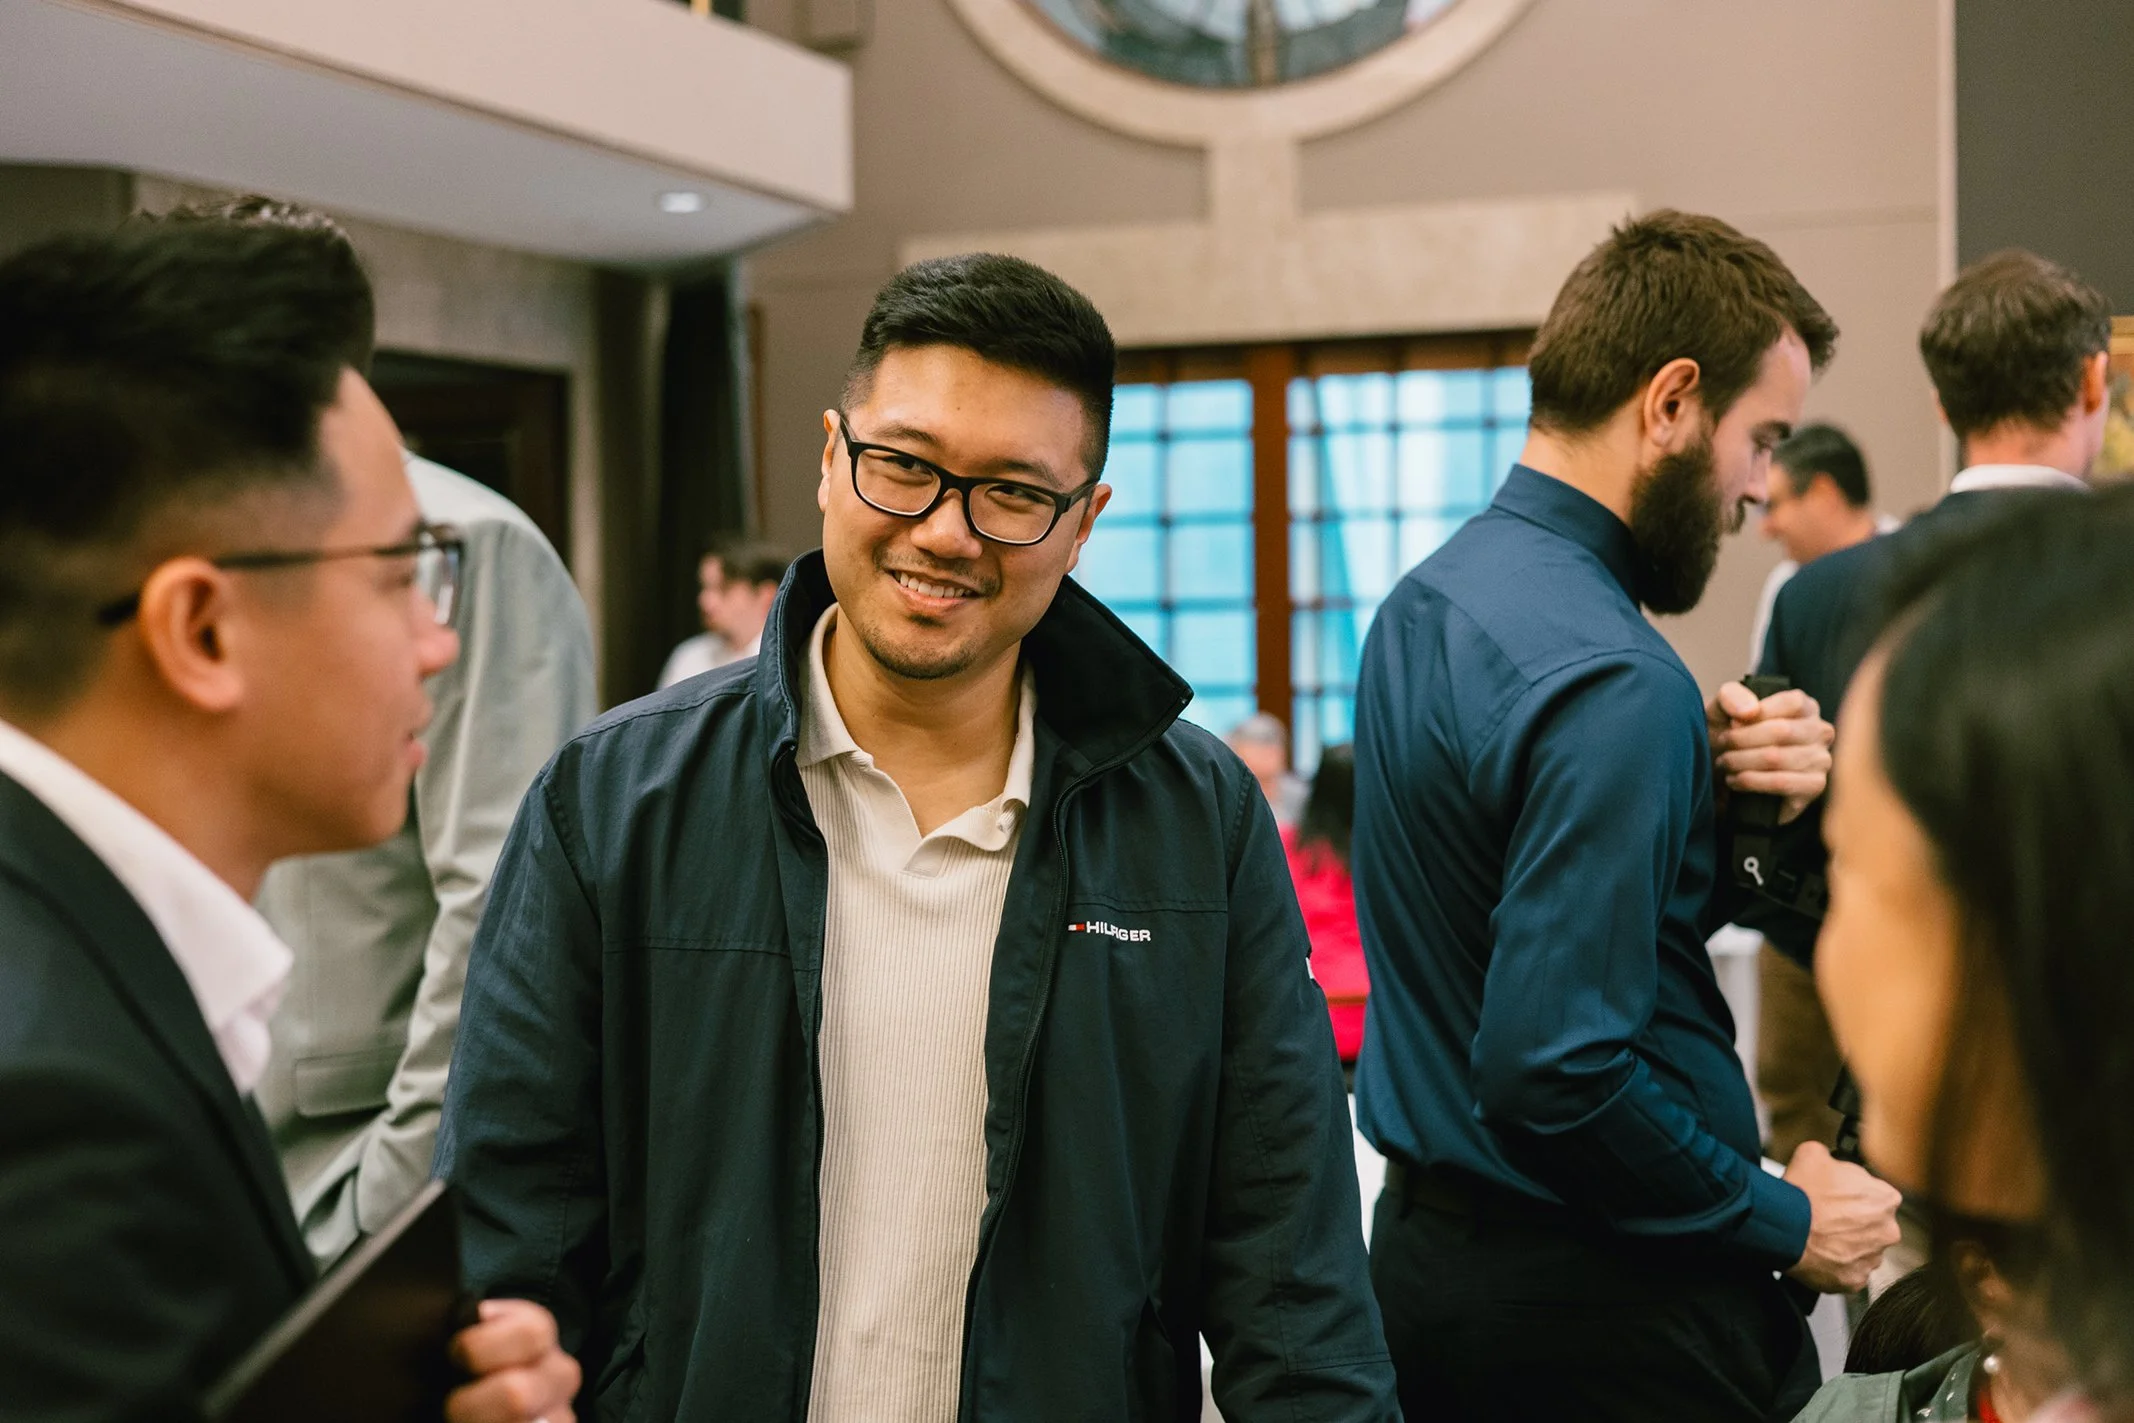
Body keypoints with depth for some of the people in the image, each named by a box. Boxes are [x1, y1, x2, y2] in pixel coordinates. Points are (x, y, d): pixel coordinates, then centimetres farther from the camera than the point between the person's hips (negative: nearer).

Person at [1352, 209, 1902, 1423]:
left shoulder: (1427, 603, 6)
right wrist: (1787, 1226, -15)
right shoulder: (1613, 682, -23)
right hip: (1609, 1317, -9)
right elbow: (1555, 1072, -28)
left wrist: (1732, 807, -5)